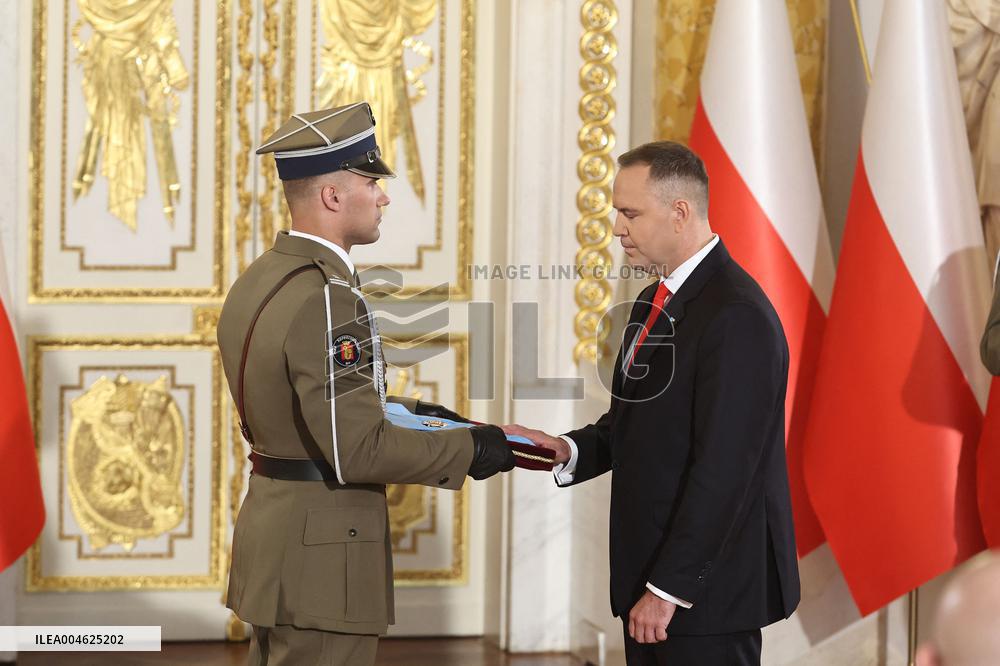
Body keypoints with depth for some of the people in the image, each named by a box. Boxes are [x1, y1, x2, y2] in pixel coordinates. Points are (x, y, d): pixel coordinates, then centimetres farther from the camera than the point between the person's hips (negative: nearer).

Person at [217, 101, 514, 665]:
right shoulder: (328, 301, -21)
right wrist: (470, 450, -12)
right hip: (322, 556, -10)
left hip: (273, 527, 10)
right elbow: (359, 451, -24)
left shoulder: (257, 282, 8)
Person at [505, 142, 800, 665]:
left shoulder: (737, 316, -18)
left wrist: (668, 587, -20)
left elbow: (723, 468, -21)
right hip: (650, 568, 9)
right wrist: (569, 450, -1)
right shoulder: (656, 302, 13)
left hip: (706, 584, -9)